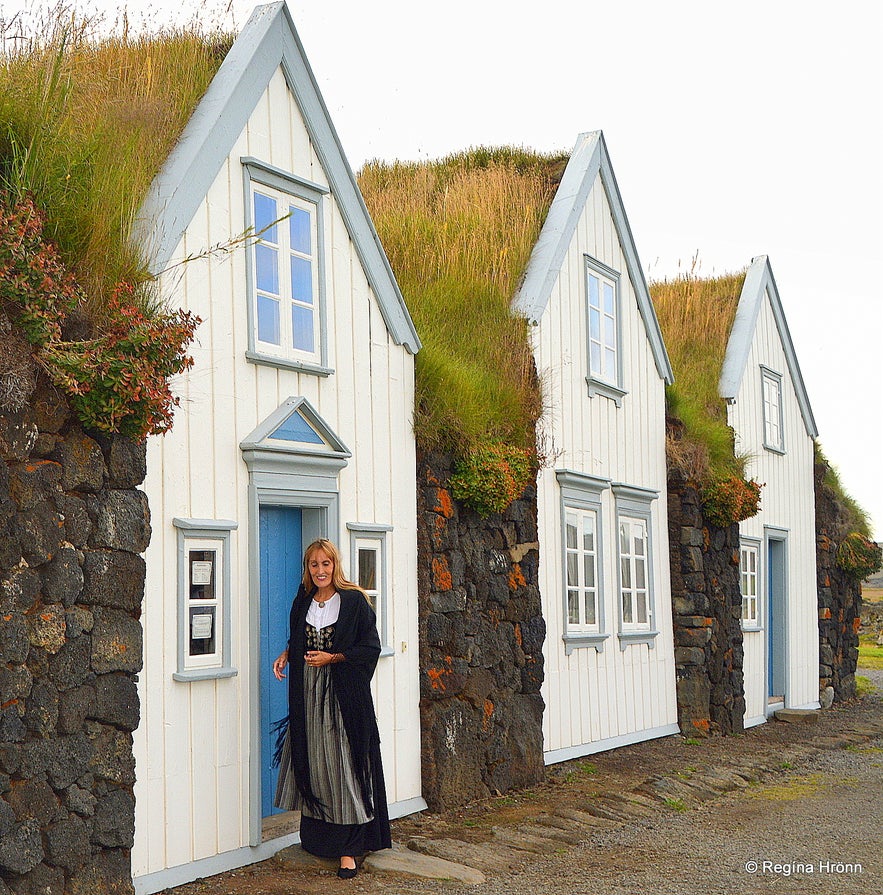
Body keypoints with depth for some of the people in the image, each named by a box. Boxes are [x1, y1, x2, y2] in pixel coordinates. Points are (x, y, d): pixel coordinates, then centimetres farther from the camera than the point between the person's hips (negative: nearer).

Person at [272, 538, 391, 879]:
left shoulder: (353, 601, -7)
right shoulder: (303, 601, 9)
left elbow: (370, 647, -6)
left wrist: (332, 658, -14)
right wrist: (287, 654, 5)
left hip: (343, 695, -5)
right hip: (307, 694, 5)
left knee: (343, 765, -5)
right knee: (312, 764, 9)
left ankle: (347, 850, 0)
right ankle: (316, 840, 20)